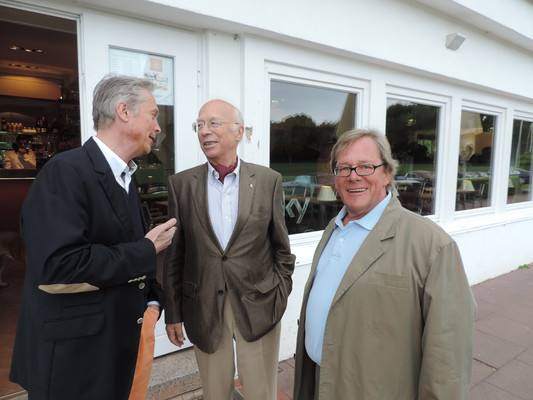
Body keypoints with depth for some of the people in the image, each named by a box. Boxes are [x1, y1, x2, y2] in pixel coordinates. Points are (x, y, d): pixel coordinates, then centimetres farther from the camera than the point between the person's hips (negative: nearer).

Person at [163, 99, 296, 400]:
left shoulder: (269, 180, -3)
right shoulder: (181, 184, -1)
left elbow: (281, 245, 2)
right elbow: (175, 254, 1)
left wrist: (282, 295, 2)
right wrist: (173, 313, 3)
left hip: (258, 307, 0)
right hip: (204, 308, 1)